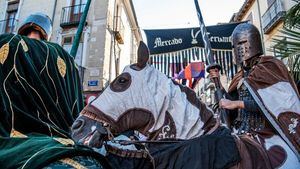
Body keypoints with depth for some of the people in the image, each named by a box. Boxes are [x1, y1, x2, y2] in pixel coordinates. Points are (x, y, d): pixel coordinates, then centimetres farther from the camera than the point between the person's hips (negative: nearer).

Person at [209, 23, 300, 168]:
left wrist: (237, 103, -16)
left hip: (268, 134, -5)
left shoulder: (269, 66, -3)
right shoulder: (242, 75, 14)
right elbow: (230, 101, 16)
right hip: (243, 133, 5)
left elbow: (276, 101, -16)